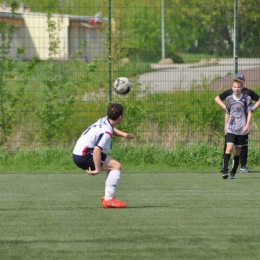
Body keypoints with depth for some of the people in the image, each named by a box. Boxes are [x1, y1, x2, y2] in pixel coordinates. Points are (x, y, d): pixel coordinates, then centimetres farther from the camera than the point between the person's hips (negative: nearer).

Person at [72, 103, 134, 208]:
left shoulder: (105, 120, 7)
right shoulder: (106, 132, -22)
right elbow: (96, 150, -32)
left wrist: (124, 134, 17)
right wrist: (97, 169, -27)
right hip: (84, 156, -10)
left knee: (113, 165, 22)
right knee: (117, 166, -15)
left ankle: (107, 196, 18)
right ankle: (108, 200, -20)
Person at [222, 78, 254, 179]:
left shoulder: (247, 98, 0)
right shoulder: (229, 99, 7)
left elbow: (249, 113, 1)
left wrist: (247, 125, -10)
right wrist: (225, 126, 18)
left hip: (242, 129, -1)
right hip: (231, 128, 1)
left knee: (237, 151, 5)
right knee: (229, 148, -15)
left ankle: (233, 172, 13)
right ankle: (225, 171, -20)